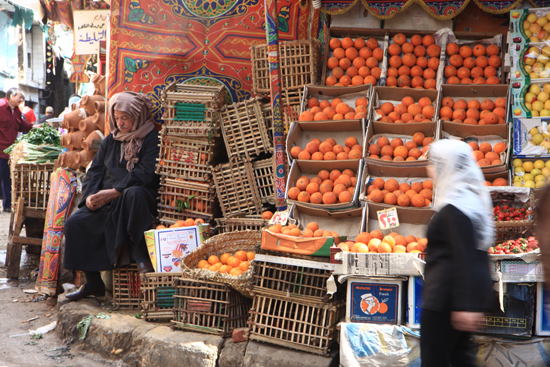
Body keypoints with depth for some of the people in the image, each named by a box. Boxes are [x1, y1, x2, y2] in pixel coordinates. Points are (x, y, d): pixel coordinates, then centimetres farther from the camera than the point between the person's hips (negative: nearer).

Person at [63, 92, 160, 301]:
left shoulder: (152, 140, -1)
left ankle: (141, 257, -33)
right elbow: (95, 171, 16)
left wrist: (114, 192, -20)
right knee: (75, 223, -15)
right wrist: (90, 195, -4)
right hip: (106, 201, 6)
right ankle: (93, 283, -4)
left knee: (133, 193, -41)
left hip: (140, 197, -6)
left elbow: (145, 174, -15)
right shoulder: (110, 141, 19)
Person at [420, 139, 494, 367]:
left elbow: (463, 260, -23)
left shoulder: (453, 209, -18)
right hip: (473, 293, 10)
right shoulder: (474, 200, 12)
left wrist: (465, 305, -24)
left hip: (445, 296, -10)